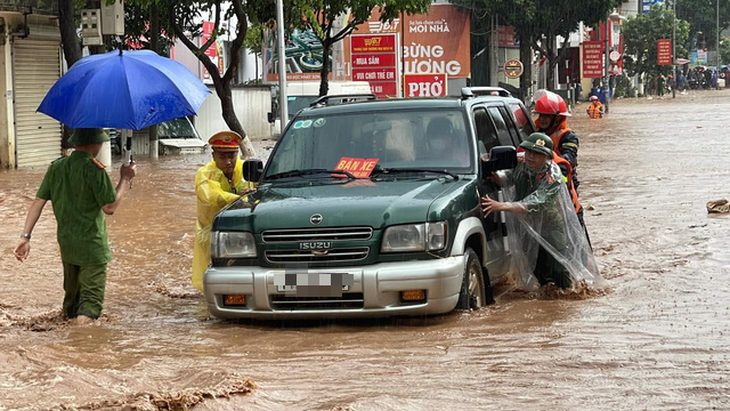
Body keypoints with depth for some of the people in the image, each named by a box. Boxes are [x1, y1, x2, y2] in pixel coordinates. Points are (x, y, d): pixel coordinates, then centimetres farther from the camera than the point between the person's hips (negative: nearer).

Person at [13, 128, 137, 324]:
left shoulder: (56, 167, 4)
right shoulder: (93, 169, -16)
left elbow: (38, 202, 1)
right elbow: (110, 207, -14)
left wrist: (25, 236, 1)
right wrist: (125, 179, -2)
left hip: (65, 242, 7)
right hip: (91, 245, -7)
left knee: (71, 297, 22)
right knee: (91, 299, -7)